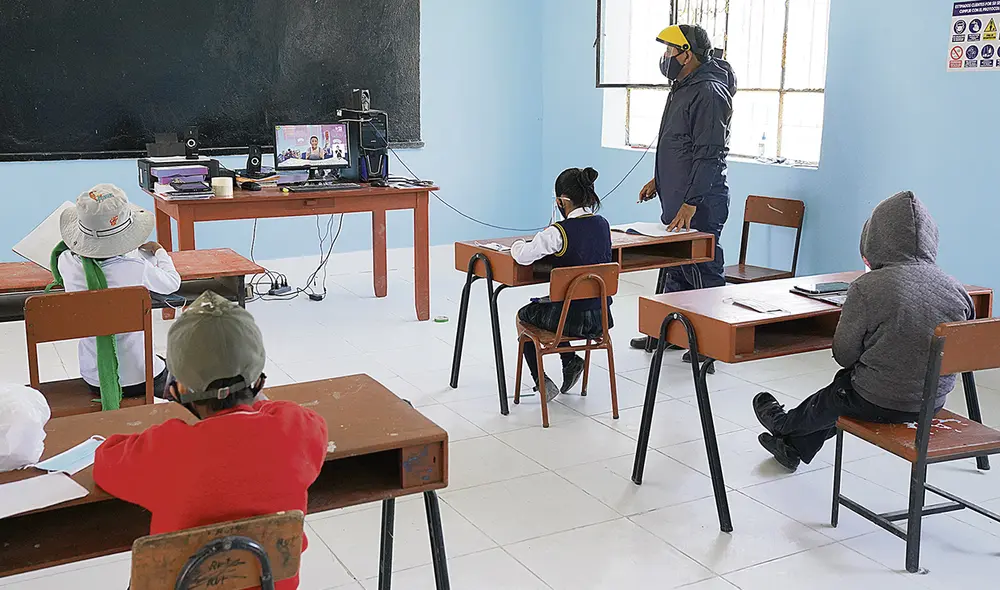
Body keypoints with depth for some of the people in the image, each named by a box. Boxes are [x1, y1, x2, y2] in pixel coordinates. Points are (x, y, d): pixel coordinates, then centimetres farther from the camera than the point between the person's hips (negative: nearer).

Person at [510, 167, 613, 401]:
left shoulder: (558, 233, -20)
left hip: (572, 319, -6)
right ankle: (570, 361, 24)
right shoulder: (603, 224, 1)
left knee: (524, 315, 26)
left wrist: (518, 245, 2)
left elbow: (523, 256, -19)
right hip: (601, 316, 7)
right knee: (544, 305, 34)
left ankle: (541, 381, 19)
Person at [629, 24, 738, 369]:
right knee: (675, 268, 17)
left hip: (699, 205, -10)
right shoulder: (683, 89, 15)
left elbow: (709, 155, -22)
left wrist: (690, 203, -24)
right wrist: (660, 179, 23)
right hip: (676, 200, 10)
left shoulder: (708, 93, -17)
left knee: (703, 271, -3)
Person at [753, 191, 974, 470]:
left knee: (836, 395, 27)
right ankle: (795, 446, 47)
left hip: (879, 403, -5)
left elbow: (844, 354, -13)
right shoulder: (956, 289, -7)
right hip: (934, 401, 5)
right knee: (845, 388, 29)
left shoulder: (867, 288, -21)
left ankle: (782, 425, 56)